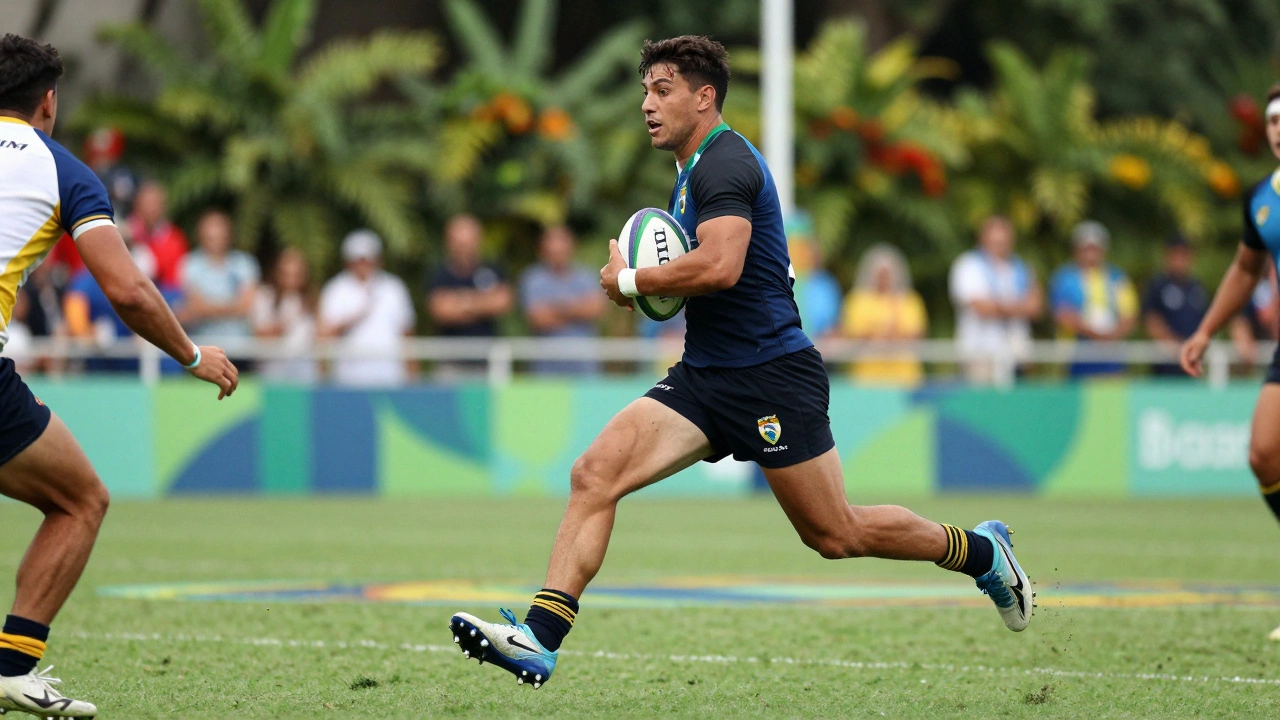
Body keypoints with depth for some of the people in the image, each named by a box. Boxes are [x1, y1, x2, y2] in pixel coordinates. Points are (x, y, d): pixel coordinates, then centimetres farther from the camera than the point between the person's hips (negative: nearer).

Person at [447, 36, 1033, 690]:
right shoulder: (691, 170, 17)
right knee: (594, 475, -10)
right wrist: (652, 286, 11)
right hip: (705, 378, 9)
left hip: (771, 377, -9)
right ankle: (539, 639, -16)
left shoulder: (724, 162, -14)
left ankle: (981, 551, 23)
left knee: (835, 535, 1)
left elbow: (720, 266, -30)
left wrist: (629, 281, -17)